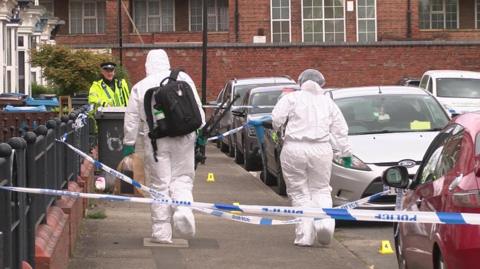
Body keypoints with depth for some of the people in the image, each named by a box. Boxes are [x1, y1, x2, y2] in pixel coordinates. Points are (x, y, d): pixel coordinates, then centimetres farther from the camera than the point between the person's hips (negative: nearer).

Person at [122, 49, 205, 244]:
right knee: (182, 179, 11)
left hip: (156, 140, 0)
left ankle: (161, 232, 6)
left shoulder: (140, 87, 5)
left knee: (160, 184, 5)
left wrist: (129, 143, 16)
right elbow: (197, 106, 2)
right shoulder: (183, 78, 4)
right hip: (183, 138, 0)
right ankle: (183, 210, -18)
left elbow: (131, 118, 8)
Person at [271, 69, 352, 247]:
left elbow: (276, 119, -7)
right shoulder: (328, 102, 16)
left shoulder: (291, 98, 5)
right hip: (321, 151, 2)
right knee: (320, 190, 14)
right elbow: (340, 130, 15)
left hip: (294, 150, -2)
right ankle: (324, 221, -11)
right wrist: (345, 152, 23)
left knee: (299, 193, 5)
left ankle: (305, 235, -2)